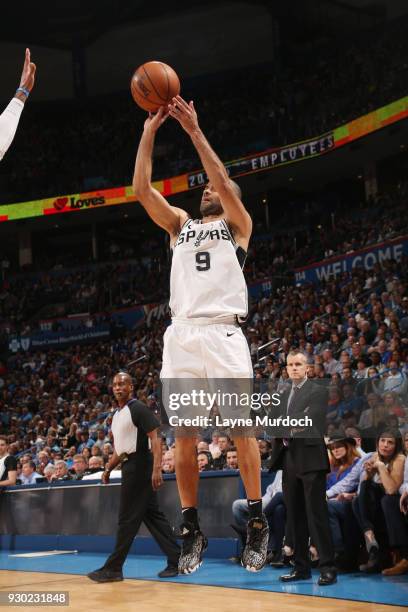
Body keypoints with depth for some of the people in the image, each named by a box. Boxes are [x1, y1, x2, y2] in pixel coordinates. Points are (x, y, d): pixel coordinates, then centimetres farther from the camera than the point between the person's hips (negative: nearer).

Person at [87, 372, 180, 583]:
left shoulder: (138, 409, -10)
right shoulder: (116, 415, 18)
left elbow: (155, 438, -18)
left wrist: (157, 468, -27)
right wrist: (109, 468, 16)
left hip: (139, 465, -10)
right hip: (129, 467, 10)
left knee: (128, 518, -6)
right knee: (152, 515, 9)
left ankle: (113, 569, -3)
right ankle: (176, 561, 12)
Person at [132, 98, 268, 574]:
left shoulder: (238, 224, 12)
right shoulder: (180, 224, 22)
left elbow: (225, 182, -6)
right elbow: (141, 189, 9)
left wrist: (194, 130, -8)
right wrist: (149, 132, 4)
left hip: (222, 332, -3)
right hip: (181, 335, 4)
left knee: (239, 426, -7)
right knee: (184, 433, 0)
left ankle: (257, 524, 1)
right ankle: (192, 530, 6)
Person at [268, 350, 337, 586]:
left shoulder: (318, 391, -3)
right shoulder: (285, 395, 19)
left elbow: (308, 419, -17)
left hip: (310, 459, -7)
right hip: (290, 460, 7)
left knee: (317, 515, -9)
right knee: (295, 516, 9)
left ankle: (328, 568, -6)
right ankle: (301, 567, 15)